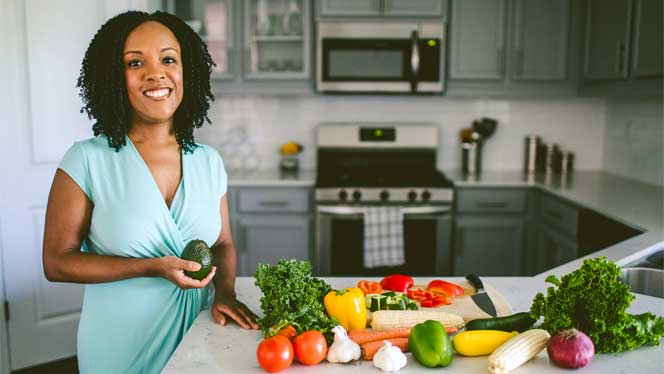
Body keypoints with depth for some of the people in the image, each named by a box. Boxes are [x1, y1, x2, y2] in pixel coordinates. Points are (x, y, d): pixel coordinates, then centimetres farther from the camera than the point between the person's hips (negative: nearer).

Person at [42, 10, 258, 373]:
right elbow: (57, 262, -11)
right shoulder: (87, 160, -12)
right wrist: (152, 268, -21)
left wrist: (225, 292, -12)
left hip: (195, 334, 3)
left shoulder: (208, 161, -2)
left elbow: (223, 244, 7)